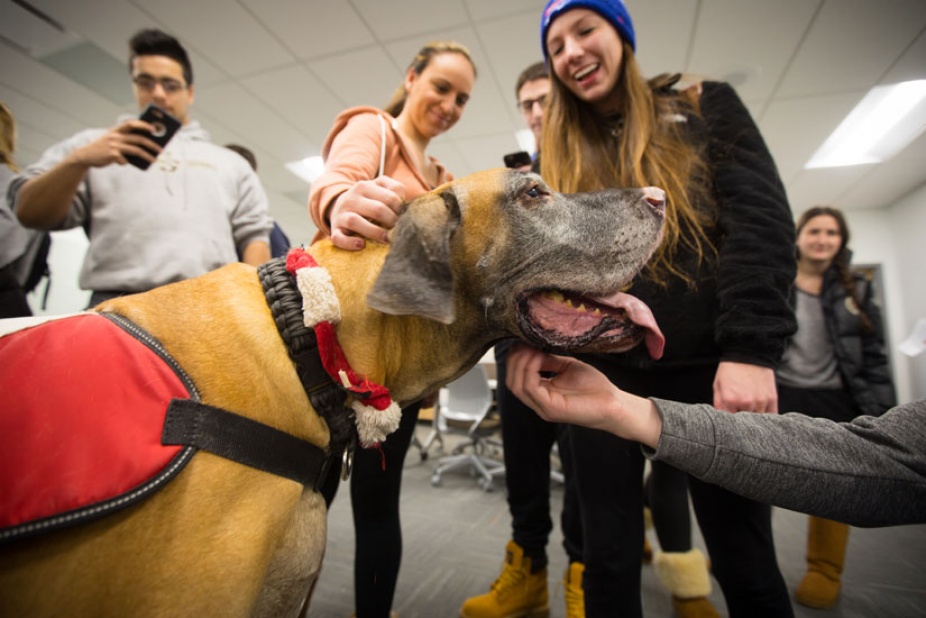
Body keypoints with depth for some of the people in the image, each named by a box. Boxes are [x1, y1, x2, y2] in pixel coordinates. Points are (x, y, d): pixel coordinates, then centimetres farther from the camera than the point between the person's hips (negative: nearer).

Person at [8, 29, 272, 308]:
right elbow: (29, 214, 14)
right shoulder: (94, 145, 21)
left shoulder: (229, 162, 23)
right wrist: (78, 160, -4)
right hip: (119, 308, 0)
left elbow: (254, 233, 13)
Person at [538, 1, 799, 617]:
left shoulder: (707, 107, 9)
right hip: (603, 373, 3)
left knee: (745, 559, 9)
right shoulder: (561, 152, 15)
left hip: (710, 365, -1)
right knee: (610, 558, 10)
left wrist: (751, 351, -15)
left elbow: (762, 220, -4)